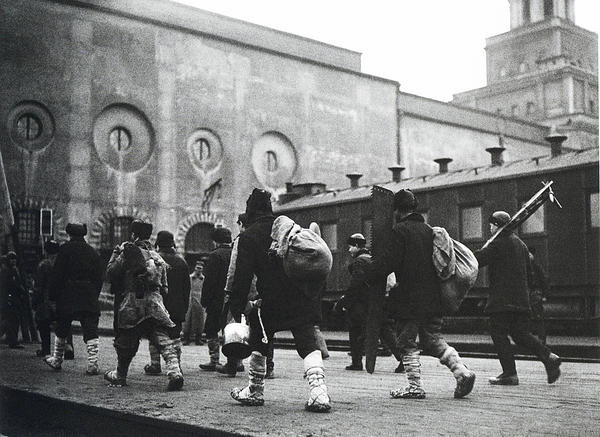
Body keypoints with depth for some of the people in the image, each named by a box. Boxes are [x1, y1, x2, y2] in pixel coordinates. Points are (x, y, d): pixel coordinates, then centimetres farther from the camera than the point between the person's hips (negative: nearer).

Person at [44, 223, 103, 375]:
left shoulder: (65, 249, -2)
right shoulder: (93, 252, 10)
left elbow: (57, 275, -6)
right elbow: (99, 279, 11)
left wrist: (53, 296, -1)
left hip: (67, 297, -2)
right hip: (90, 298, 2)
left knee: (61, 330, 14)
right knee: (91, 331, -1)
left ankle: (57, 360, 27)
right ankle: (93, 364, -8)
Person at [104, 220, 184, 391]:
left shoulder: (127, 253, 0)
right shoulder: (157, 257, 16)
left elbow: (110, 274, 6)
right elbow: (165, 288, 18)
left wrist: (115, 254, 17)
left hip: (132, 304, -3)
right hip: (156, 304, 3)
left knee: (125, 344, 14)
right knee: (165, 341, -4)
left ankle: (119, 376, 31)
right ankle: (175, 372, -22)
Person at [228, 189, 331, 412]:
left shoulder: (248, 236, -1)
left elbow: (243, 276, -7)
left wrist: (236, 307, -4)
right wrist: (315, 291, 17)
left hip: (272, 301, -3)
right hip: (304, 299, 4)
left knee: (259, 343, 16)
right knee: (308, 343, 0)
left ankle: (254, 391, 28)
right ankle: (319, 392, -17)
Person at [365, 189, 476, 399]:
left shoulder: (400, 230, -10)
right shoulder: (429, 230, 12)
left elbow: (386, 262, -17)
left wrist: (366, 275, -4)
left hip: (409, 299, -7)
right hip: (432, 298, 7)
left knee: (408, 343, 4)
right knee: (433, 340, 15)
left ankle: (415, 386, 5)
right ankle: (462, 372, 0)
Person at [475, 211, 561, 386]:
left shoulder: (499, 242, -10)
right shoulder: (520, 243, 17)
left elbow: (480, 259, -14)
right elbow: (528, 269, 22)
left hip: (501, 299, -8)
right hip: (520, 298, 8)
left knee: (498, 333, -1)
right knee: (521, 333, 13)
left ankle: (509, 373, -2)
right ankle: (548, 357, -1)